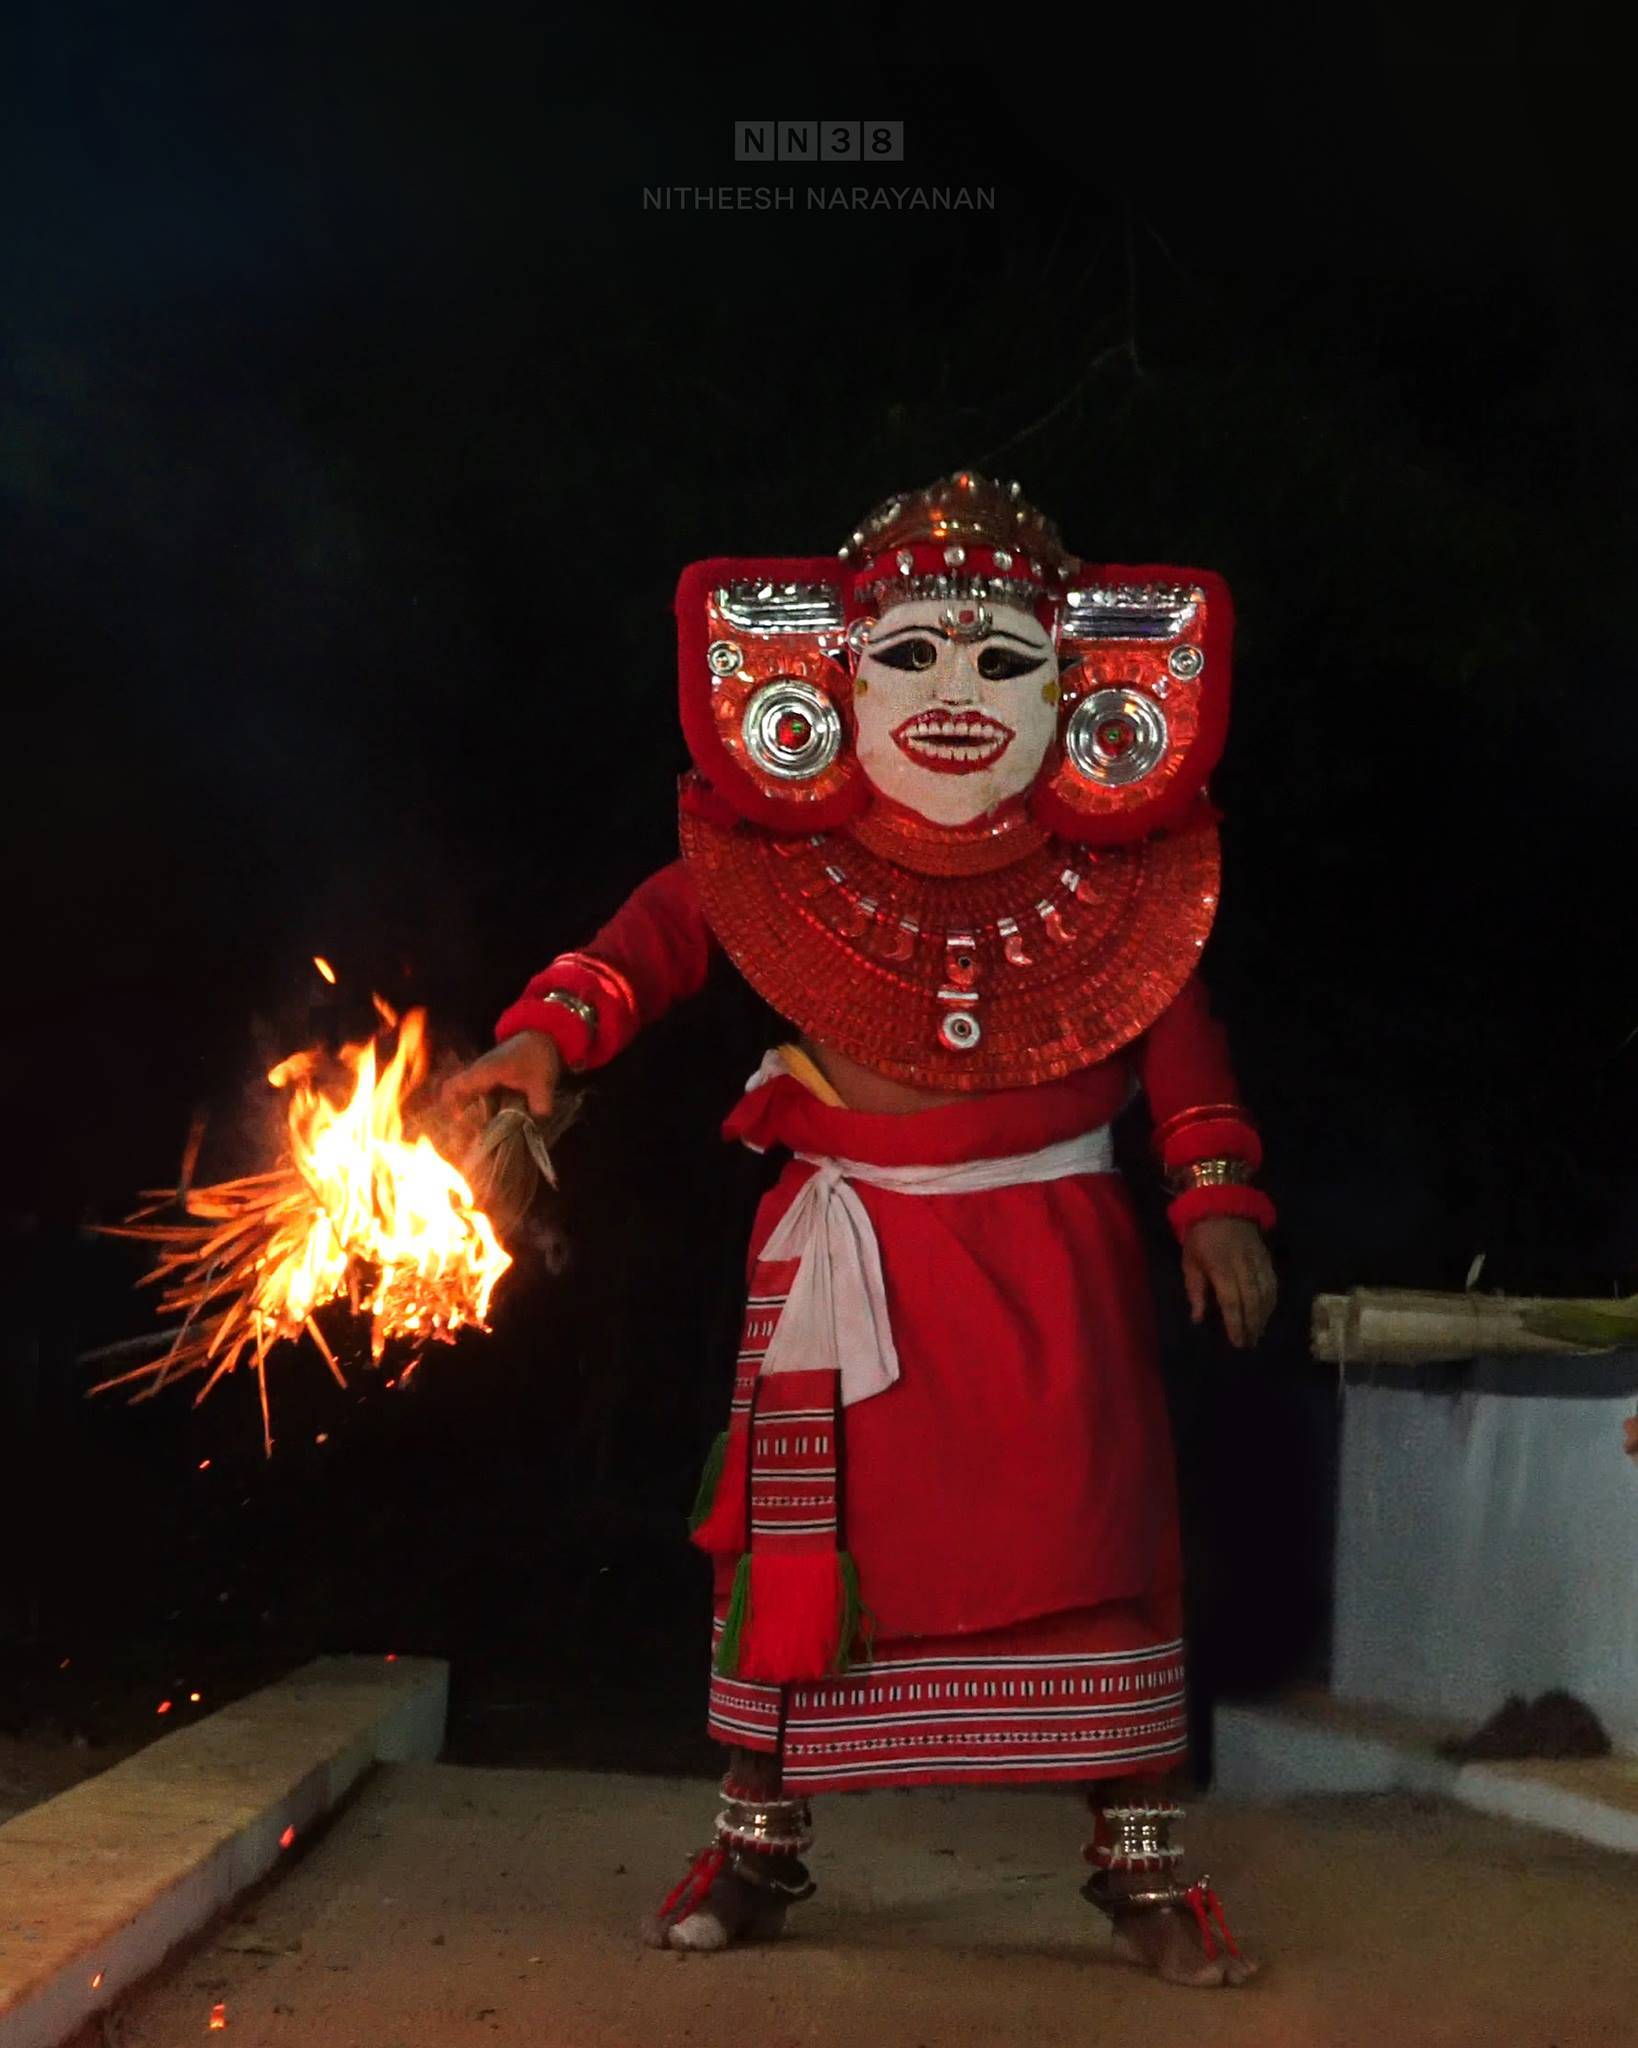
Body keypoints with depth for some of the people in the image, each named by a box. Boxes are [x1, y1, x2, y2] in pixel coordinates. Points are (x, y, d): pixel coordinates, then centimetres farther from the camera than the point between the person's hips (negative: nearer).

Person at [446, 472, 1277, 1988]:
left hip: (1053, 1254, 0)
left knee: (1100, 1536, 0)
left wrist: (1216, 1192, 2)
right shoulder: (789, 858, -5)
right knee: (804, 1535, 4)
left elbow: (1181, 1029, 6)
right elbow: (663, 930, 3)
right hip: (851, 1260, 0)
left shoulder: (1111, 872, -3)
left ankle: (1141, 1865, 15)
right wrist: (552, 1028, -13)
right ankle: (758, 1842, 20)